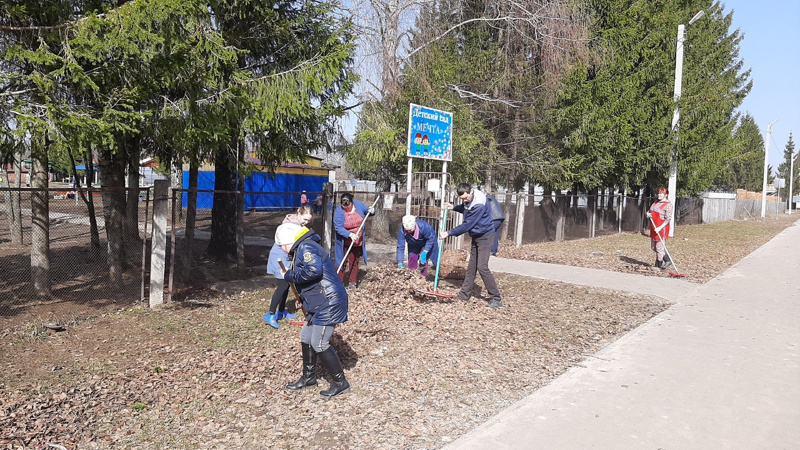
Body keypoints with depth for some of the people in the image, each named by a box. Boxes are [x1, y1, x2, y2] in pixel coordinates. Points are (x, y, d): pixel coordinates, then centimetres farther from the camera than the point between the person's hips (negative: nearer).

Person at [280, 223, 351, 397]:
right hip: (318, 304, 11)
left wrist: (290, 275, -16)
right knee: (306, 338, 17)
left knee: (319, 344, -7)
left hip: (328, 303, -11)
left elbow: (314, 270, -30)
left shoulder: (306, 247, -13)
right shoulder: (300, 250, 20)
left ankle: (340, 382, 6)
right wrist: (302, 299, 18)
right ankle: (308, 376, 33)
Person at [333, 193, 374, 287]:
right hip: (344, 243, -4)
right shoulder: (339, 211, -19)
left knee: (354, 261, 13)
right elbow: (338, 228, -24)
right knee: (342, 262, -1)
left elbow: (368, 210, 12)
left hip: (357, 241, 4)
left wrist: (371, 211, -13)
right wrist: (350, 234, -35)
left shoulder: (358, 205, -7)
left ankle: (353, 282, 24)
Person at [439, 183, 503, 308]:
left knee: (482, 267, -15)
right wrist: (454, 207, 5)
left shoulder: (479, 206, -29)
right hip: (476, 236, 9)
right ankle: (465, 293, 22)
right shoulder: (468, 200, 0)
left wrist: (448, 233, -19)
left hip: (485, 236, -9)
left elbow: (467, 225, -26)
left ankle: (496, 299, -11)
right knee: (471, 266, 13)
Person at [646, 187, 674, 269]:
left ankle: (659, 264, 9)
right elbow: (650, 212, 24)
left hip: (662, 228, -9)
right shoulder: (655, 203, 13)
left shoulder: (668, 205, -11)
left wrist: (660, 227, -26)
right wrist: (648, 214, 0)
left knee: (659, 247, -4)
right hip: (653, 228, 9)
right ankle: (667, 260, 25)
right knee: (653, 246, 13)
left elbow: (668, 219, -17)